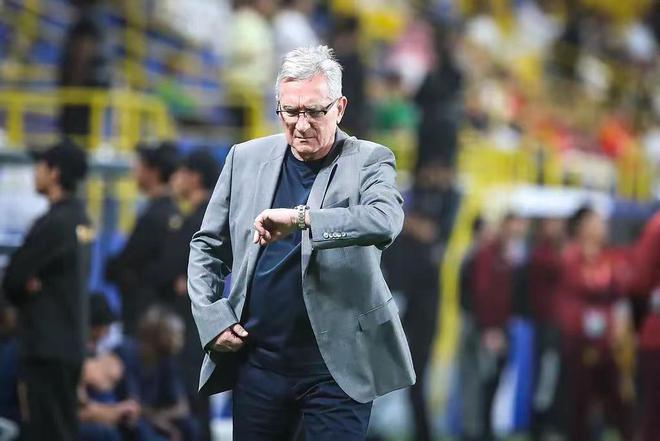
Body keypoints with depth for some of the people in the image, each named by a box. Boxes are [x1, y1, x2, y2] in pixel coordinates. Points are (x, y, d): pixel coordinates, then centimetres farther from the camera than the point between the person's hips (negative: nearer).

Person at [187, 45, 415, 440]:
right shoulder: (247, 159, 7)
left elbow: (386, 221, -24)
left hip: (337, 364, -3)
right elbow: (207, 247, 15)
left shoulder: (368, 162, -3)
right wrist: (213, 317, 1)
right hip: (258, 358, 3)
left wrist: (300, 218, -31)